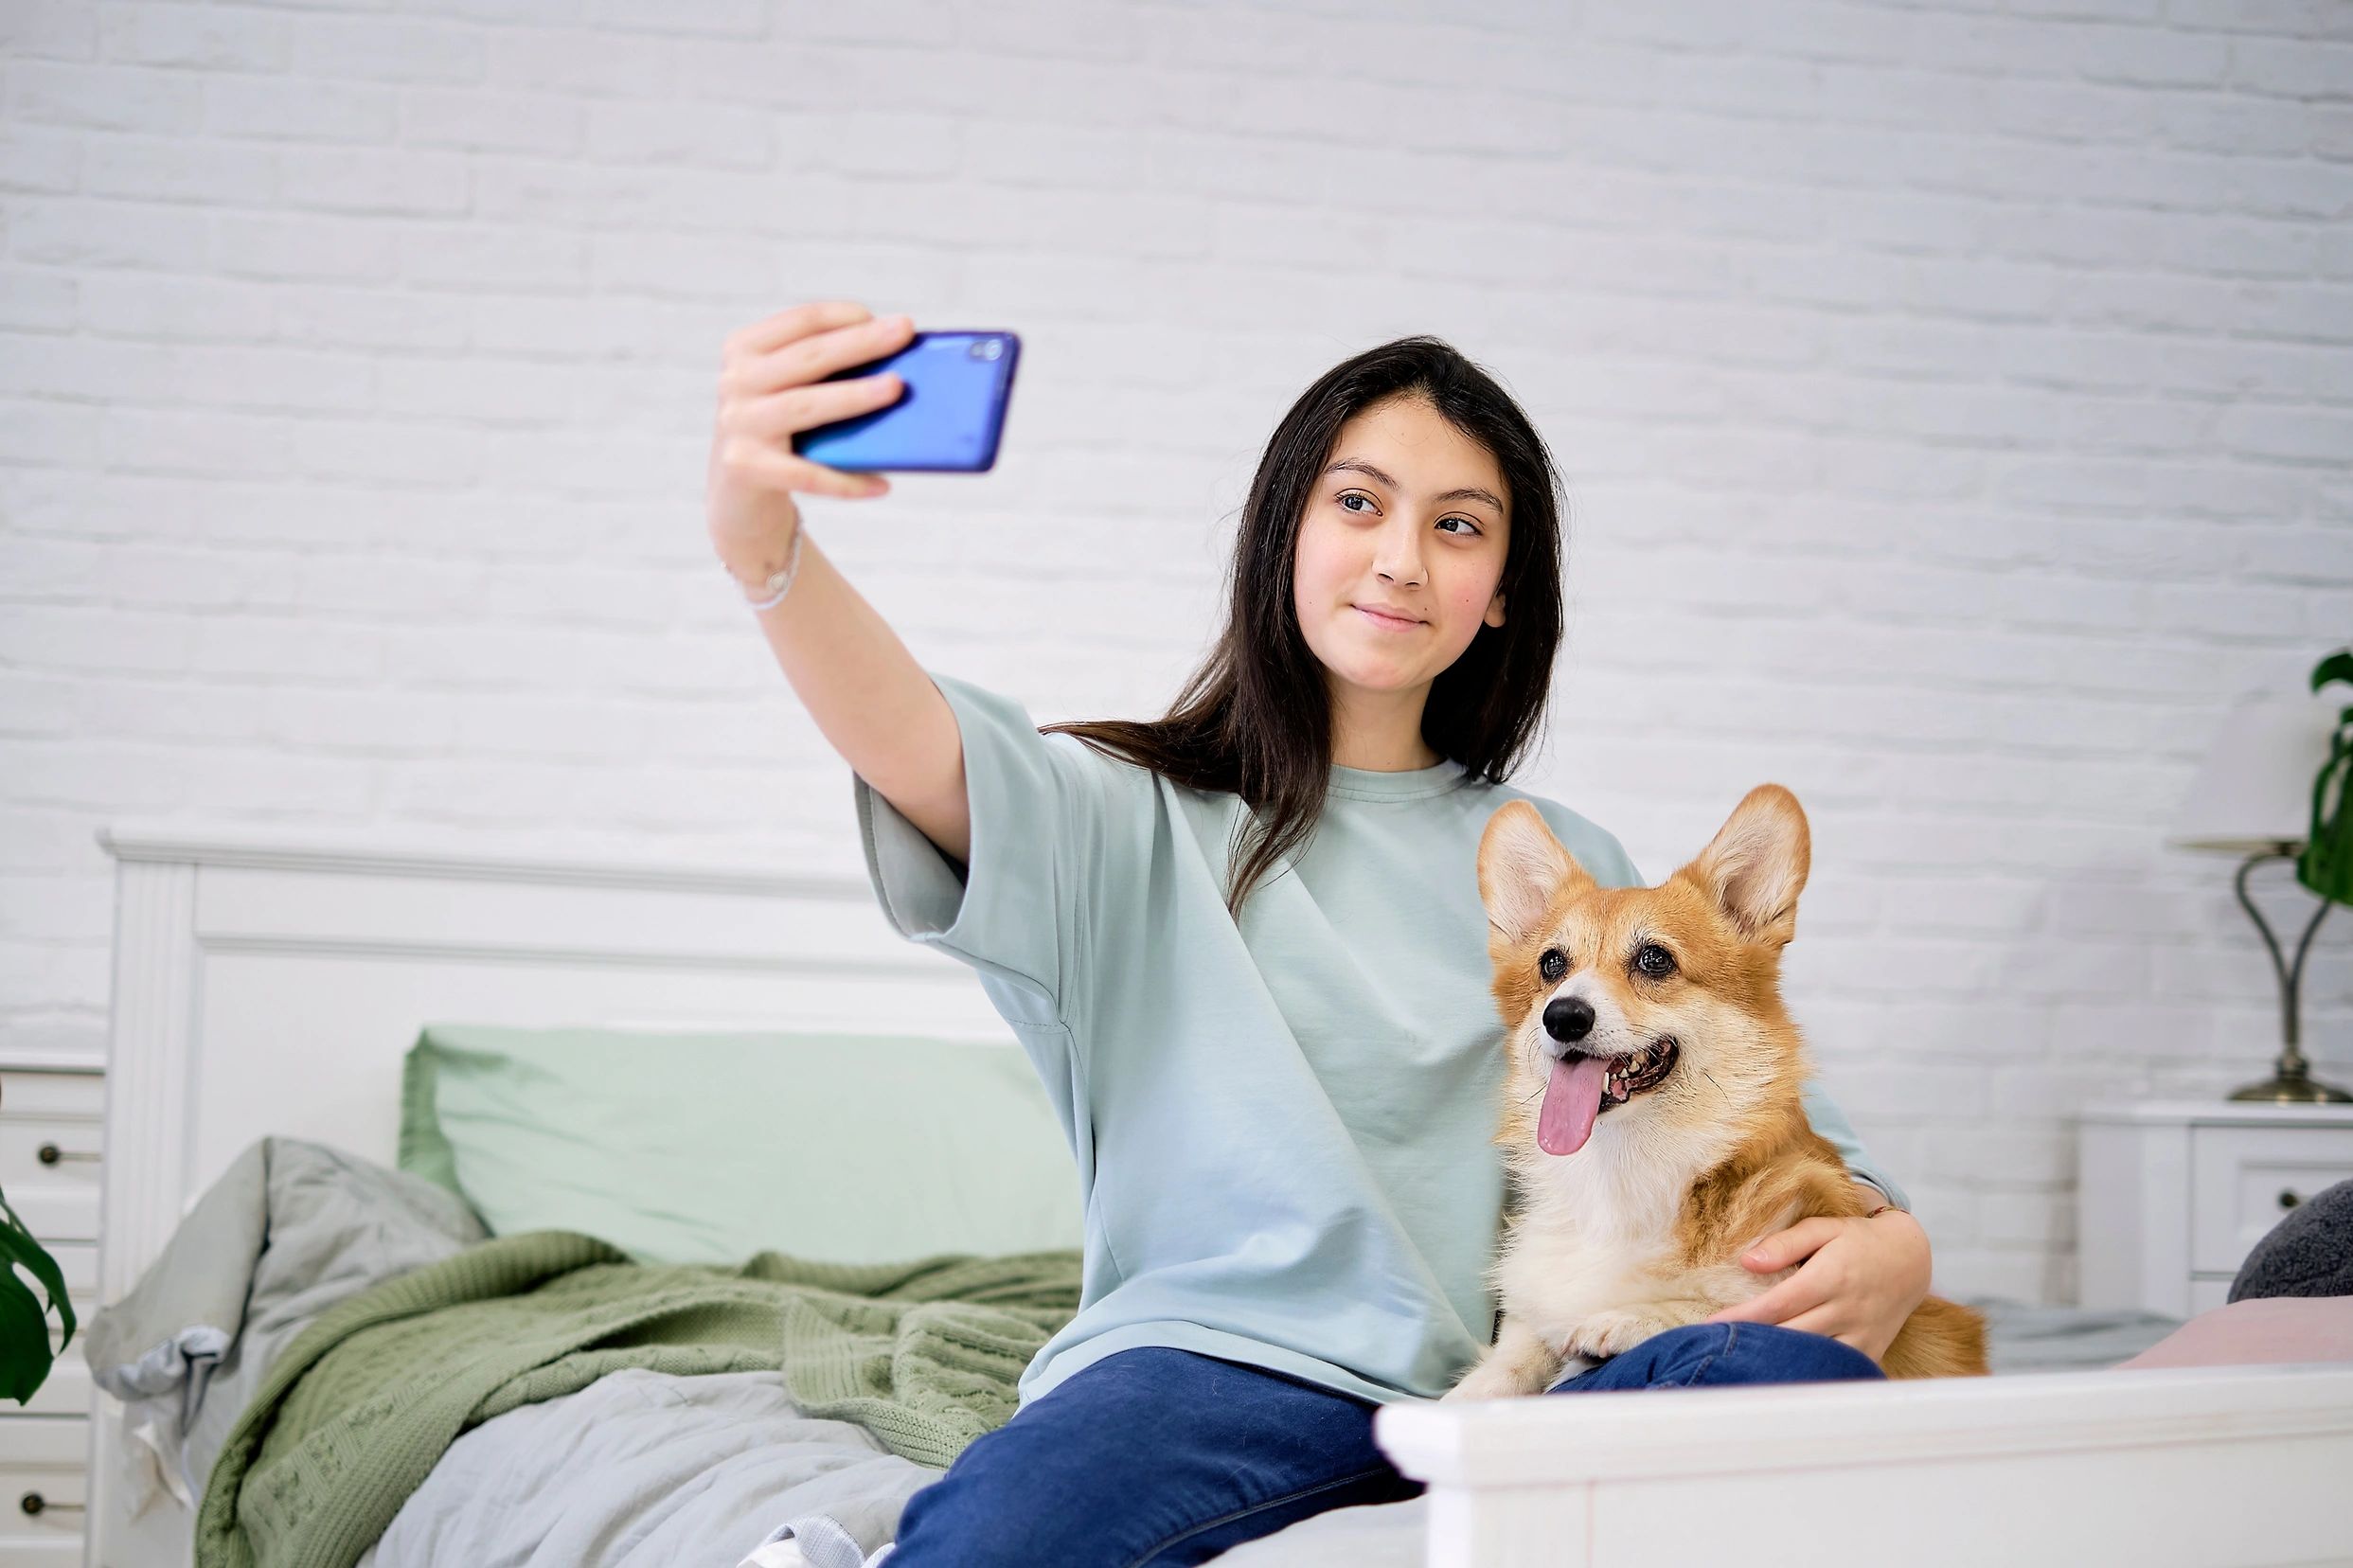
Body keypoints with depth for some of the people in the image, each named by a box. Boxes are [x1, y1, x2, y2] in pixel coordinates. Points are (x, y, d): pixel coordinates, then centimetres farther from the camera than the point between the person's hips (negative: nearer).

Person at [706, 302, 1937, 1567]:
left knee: (1794, 1370, -28)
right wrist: (763, 546, -32)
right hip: (1209, 1358, -5)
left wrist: (1890, 1245, -4)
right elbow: (918, 747, -10)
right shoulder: (1142, 821, 11)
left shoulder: (1565, 866, 22)